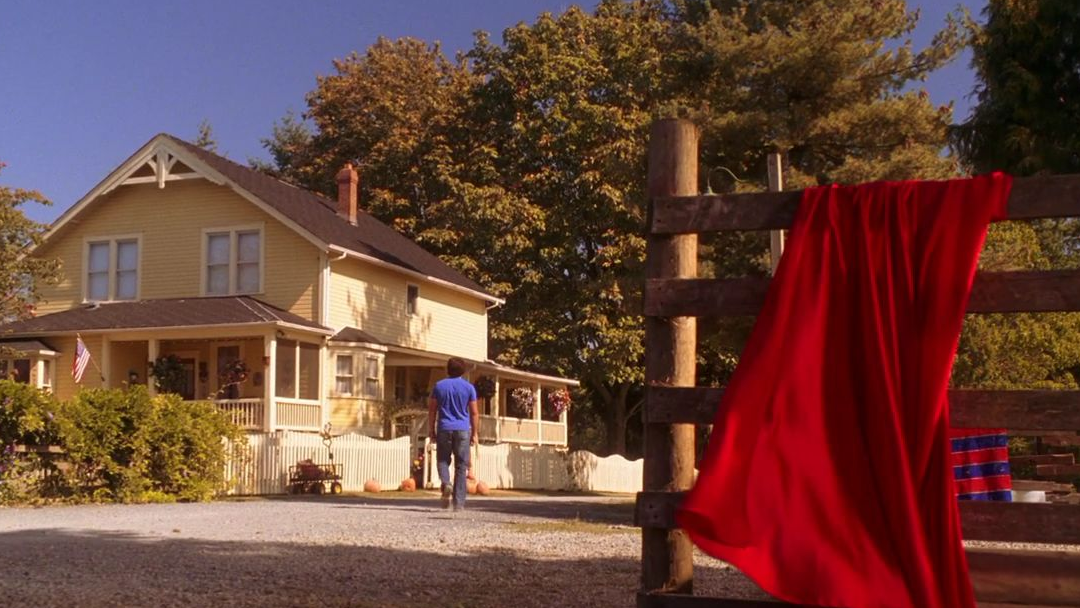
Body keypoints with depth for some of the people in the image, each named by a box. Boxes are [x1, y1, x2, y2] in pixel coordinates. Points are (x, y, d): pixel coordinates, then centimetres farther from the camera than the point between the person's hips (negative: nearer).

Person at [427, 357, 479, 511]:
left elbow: (432, 410, 3)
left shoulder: (439, 386, 3)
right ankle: (458, 502, 2)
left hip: (444, 429, 0)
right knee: (461, 466, 4)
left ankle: (445, 483, -18)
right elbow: (474, 413, 0)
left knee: (443, 460, 13)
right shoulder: (469, 387, 1)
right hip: (463, 430, 0)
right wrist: (475, 433, 6)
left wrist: (431, 429, 11)